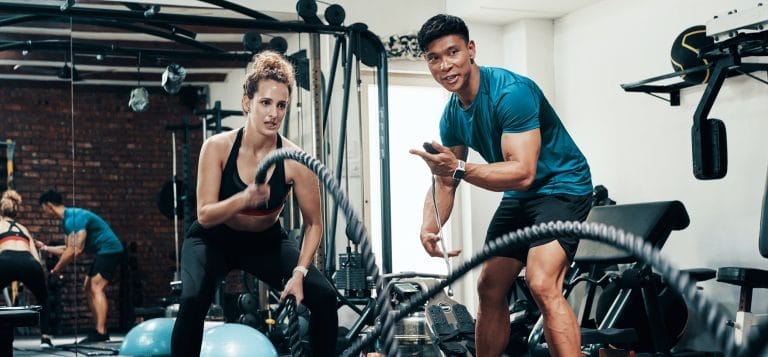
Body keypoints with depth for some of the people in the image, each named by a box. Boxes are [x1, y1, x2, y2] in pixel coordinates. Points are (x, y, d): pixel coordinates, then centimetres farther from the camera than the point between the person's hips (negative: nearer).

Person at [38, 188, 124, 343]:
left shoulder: (73, 218, -20)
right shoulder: (68, 219, 13)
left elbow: (76, 251, -25)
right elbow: (69, 249, 19)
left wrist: (56, 269, -16)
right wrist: (45, 248, 23)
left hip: (110, 250, -11)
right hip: (104, 253, 11)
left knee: (96, 288, -18)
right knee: (89, 288, 11)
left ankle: (101, 333, -24)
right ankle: (98, 331, 12)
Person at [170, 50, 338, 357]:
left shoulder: (295, 161, -23)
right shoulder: (217, 147, -25)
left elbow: (314, 224, -12)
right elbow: (204, 215, -27)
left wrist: (299, 272, -24)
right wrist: (245, 198, -45)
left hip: (267, 241, 2)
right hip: (213, 240, -2)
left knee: (323, 296, -15)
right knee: (193, 299, -30)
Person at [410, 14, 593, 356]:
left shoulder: (511, 92, -25)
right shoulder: (452, 115, -1)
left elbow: (523, 172, -33)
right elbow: (444, 182, 2)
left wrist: (459, 169, -45)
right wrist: (429, 227, -18)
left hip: (561, 186, -8)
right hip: (519, 196, 9)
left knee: (542, 284, -26)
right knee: (489, 288, 10)